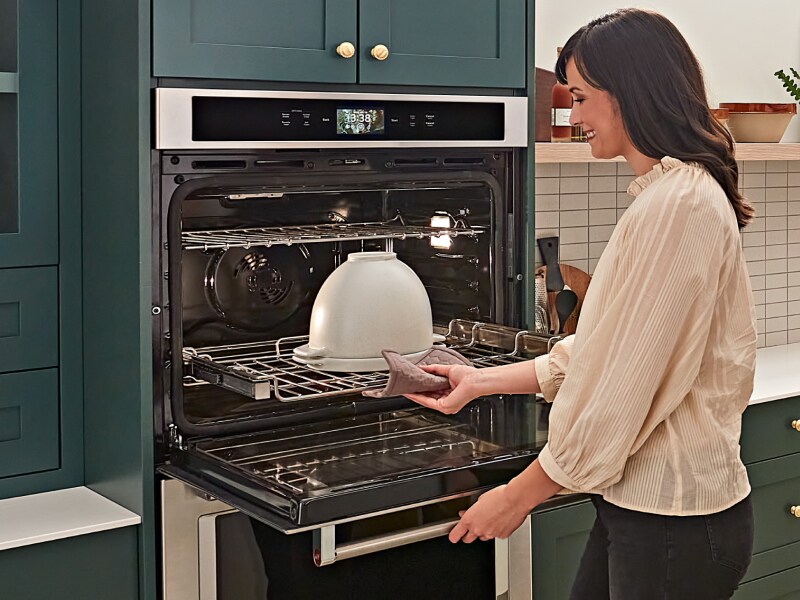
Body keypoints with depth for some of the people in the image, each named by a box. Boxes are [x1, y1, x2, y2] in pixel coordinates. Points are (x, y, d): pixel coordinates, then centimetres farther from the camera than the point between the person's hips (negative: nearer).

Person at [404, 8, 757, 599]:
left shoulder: (679, 206, -20)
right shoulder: (661, 196, 12)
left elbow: (626, 386, -21)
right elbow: (598, 353, 14)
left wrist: (519, 495, -13)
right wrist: (481, 382, 14)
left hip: (672, 524, -9)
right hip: (636, 501, 9)